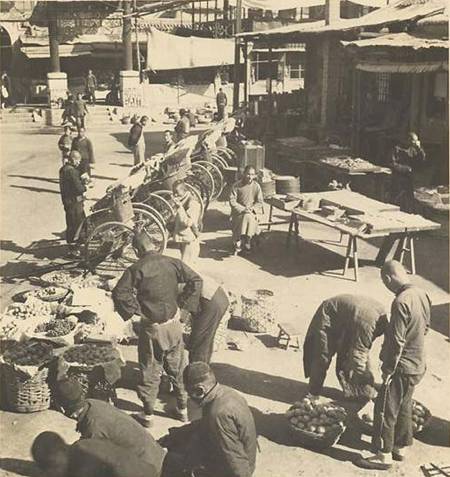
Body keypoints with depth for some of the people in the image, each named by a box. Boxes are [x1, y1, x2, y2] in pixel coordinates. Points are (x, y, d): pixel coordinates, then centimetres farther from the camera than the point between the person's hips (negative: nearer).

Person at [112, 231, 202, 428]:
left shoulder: (136, 269, -13)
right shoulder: (172, 263, -4)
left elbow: (119, 293, -19)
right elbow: (196, 281, -7)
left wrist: (137, 310, -9)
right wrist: (182, 303, 0)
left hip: (152, 328, -3)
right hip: (174, 325, 3)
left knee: (150, 372, 11)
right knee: (177, 368, 19)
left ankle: (147, 414, 21)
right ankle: (183, 408, 31)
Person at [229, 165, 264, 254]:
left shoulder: (256, 186, 4)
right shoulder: (237, 185, -1)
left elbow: (260, 202, 5)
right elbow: (232, 201, -5)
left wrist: (252, 208, -13)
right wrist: (243, 209, -17)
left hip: (253, 211, 1)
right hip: (239, 211, -1)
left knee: (248, 217, -33)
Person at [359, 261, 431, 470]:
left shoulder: (401, 302, -27)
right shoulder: (422, 294, 0)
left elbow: (397, 342, -24)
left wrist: (388, 370, -15)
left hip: (402, 368, -9)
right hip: (418, 364, 9)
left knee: (385, 410, 5)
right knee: (404, 407, 22)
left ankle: (384, 454, 16)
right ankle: (401, 446, 36)